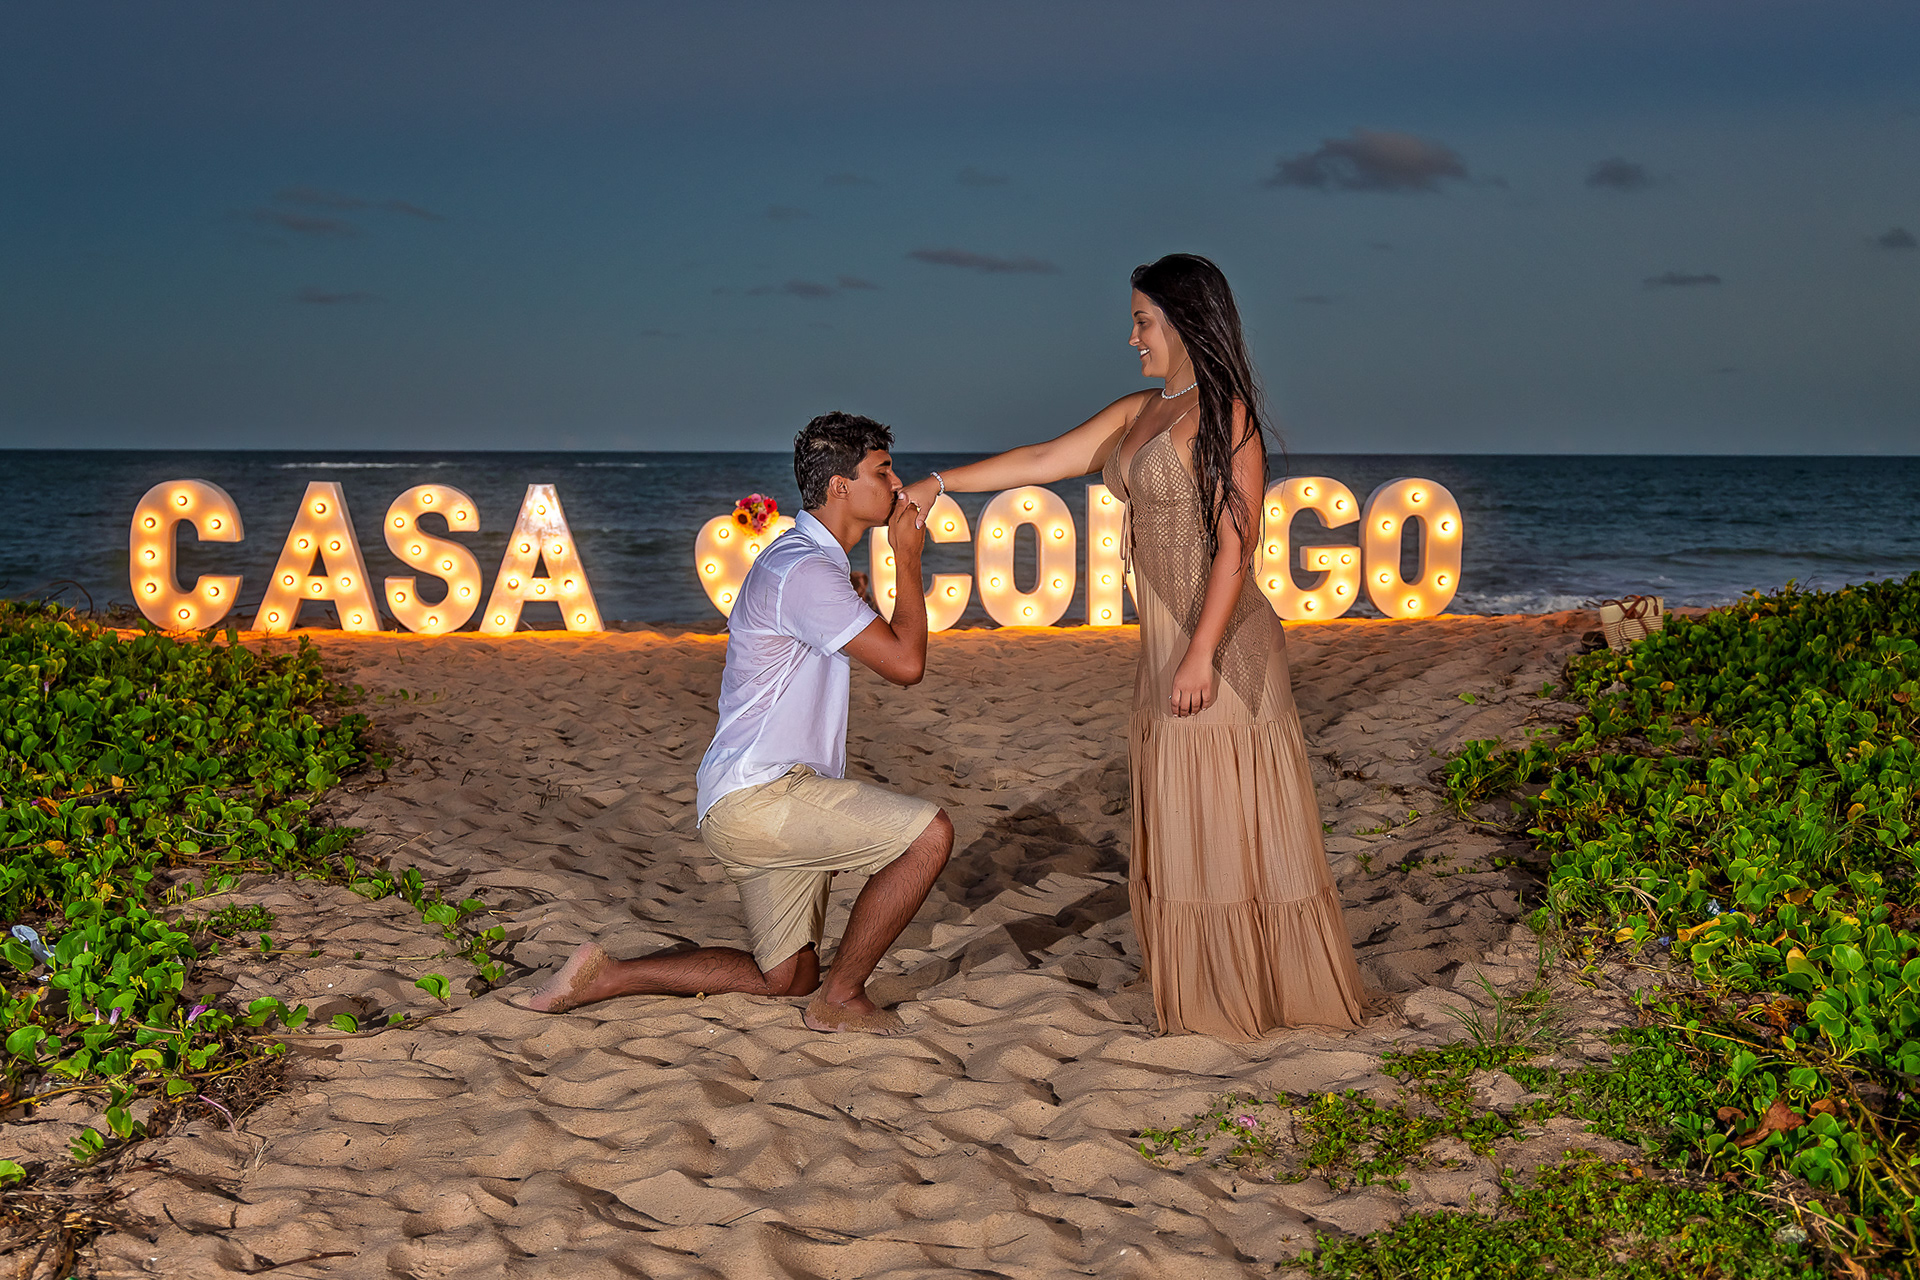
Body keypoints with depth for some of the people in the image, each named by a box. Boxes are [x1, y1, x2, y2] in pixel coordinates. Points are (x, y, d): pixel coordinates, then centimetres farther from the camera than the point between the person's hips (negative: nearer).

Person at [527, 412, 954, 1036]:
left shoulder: (811, 561, 18)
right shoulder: (802, 573, -17)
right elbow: (906, 662, -19)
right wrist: (908, 561, -7)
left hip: (768, 797, 10)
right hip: (757, 795, -10)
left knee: (785, 977, 13)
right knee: (929, 831, -18)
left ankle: (606, 977, 15)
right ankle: (841, 999, -6)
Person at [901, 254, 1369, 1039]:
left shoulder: (1224, 415, -11)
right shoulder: (1137, 414, 13)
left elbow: (1235, 545, -16)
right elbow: (1043, 461, 17)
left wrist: (1201, 654, -20)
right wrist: (939, 484, 16)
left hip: (1220, 646, -8)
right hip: (1166, 645, 8)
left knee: (1228, 816, 0)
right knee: (1180, 819, 12)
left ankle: (1258, 992, 11)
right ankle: (1204, 988, 22)